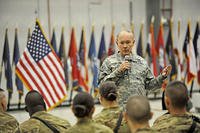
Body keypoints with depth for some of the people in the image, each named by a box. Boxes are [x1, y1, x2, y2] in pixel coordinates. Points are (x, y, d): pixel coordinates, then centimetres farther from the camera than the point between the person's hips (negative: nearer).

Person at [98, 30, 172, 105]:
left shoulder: (141, 62, 14)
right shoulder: (109, 61, 5)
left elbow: (149, 84, 16)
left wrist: (162, 76, 0)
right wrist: (118, 71, -12)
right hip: (118, 107, -3)